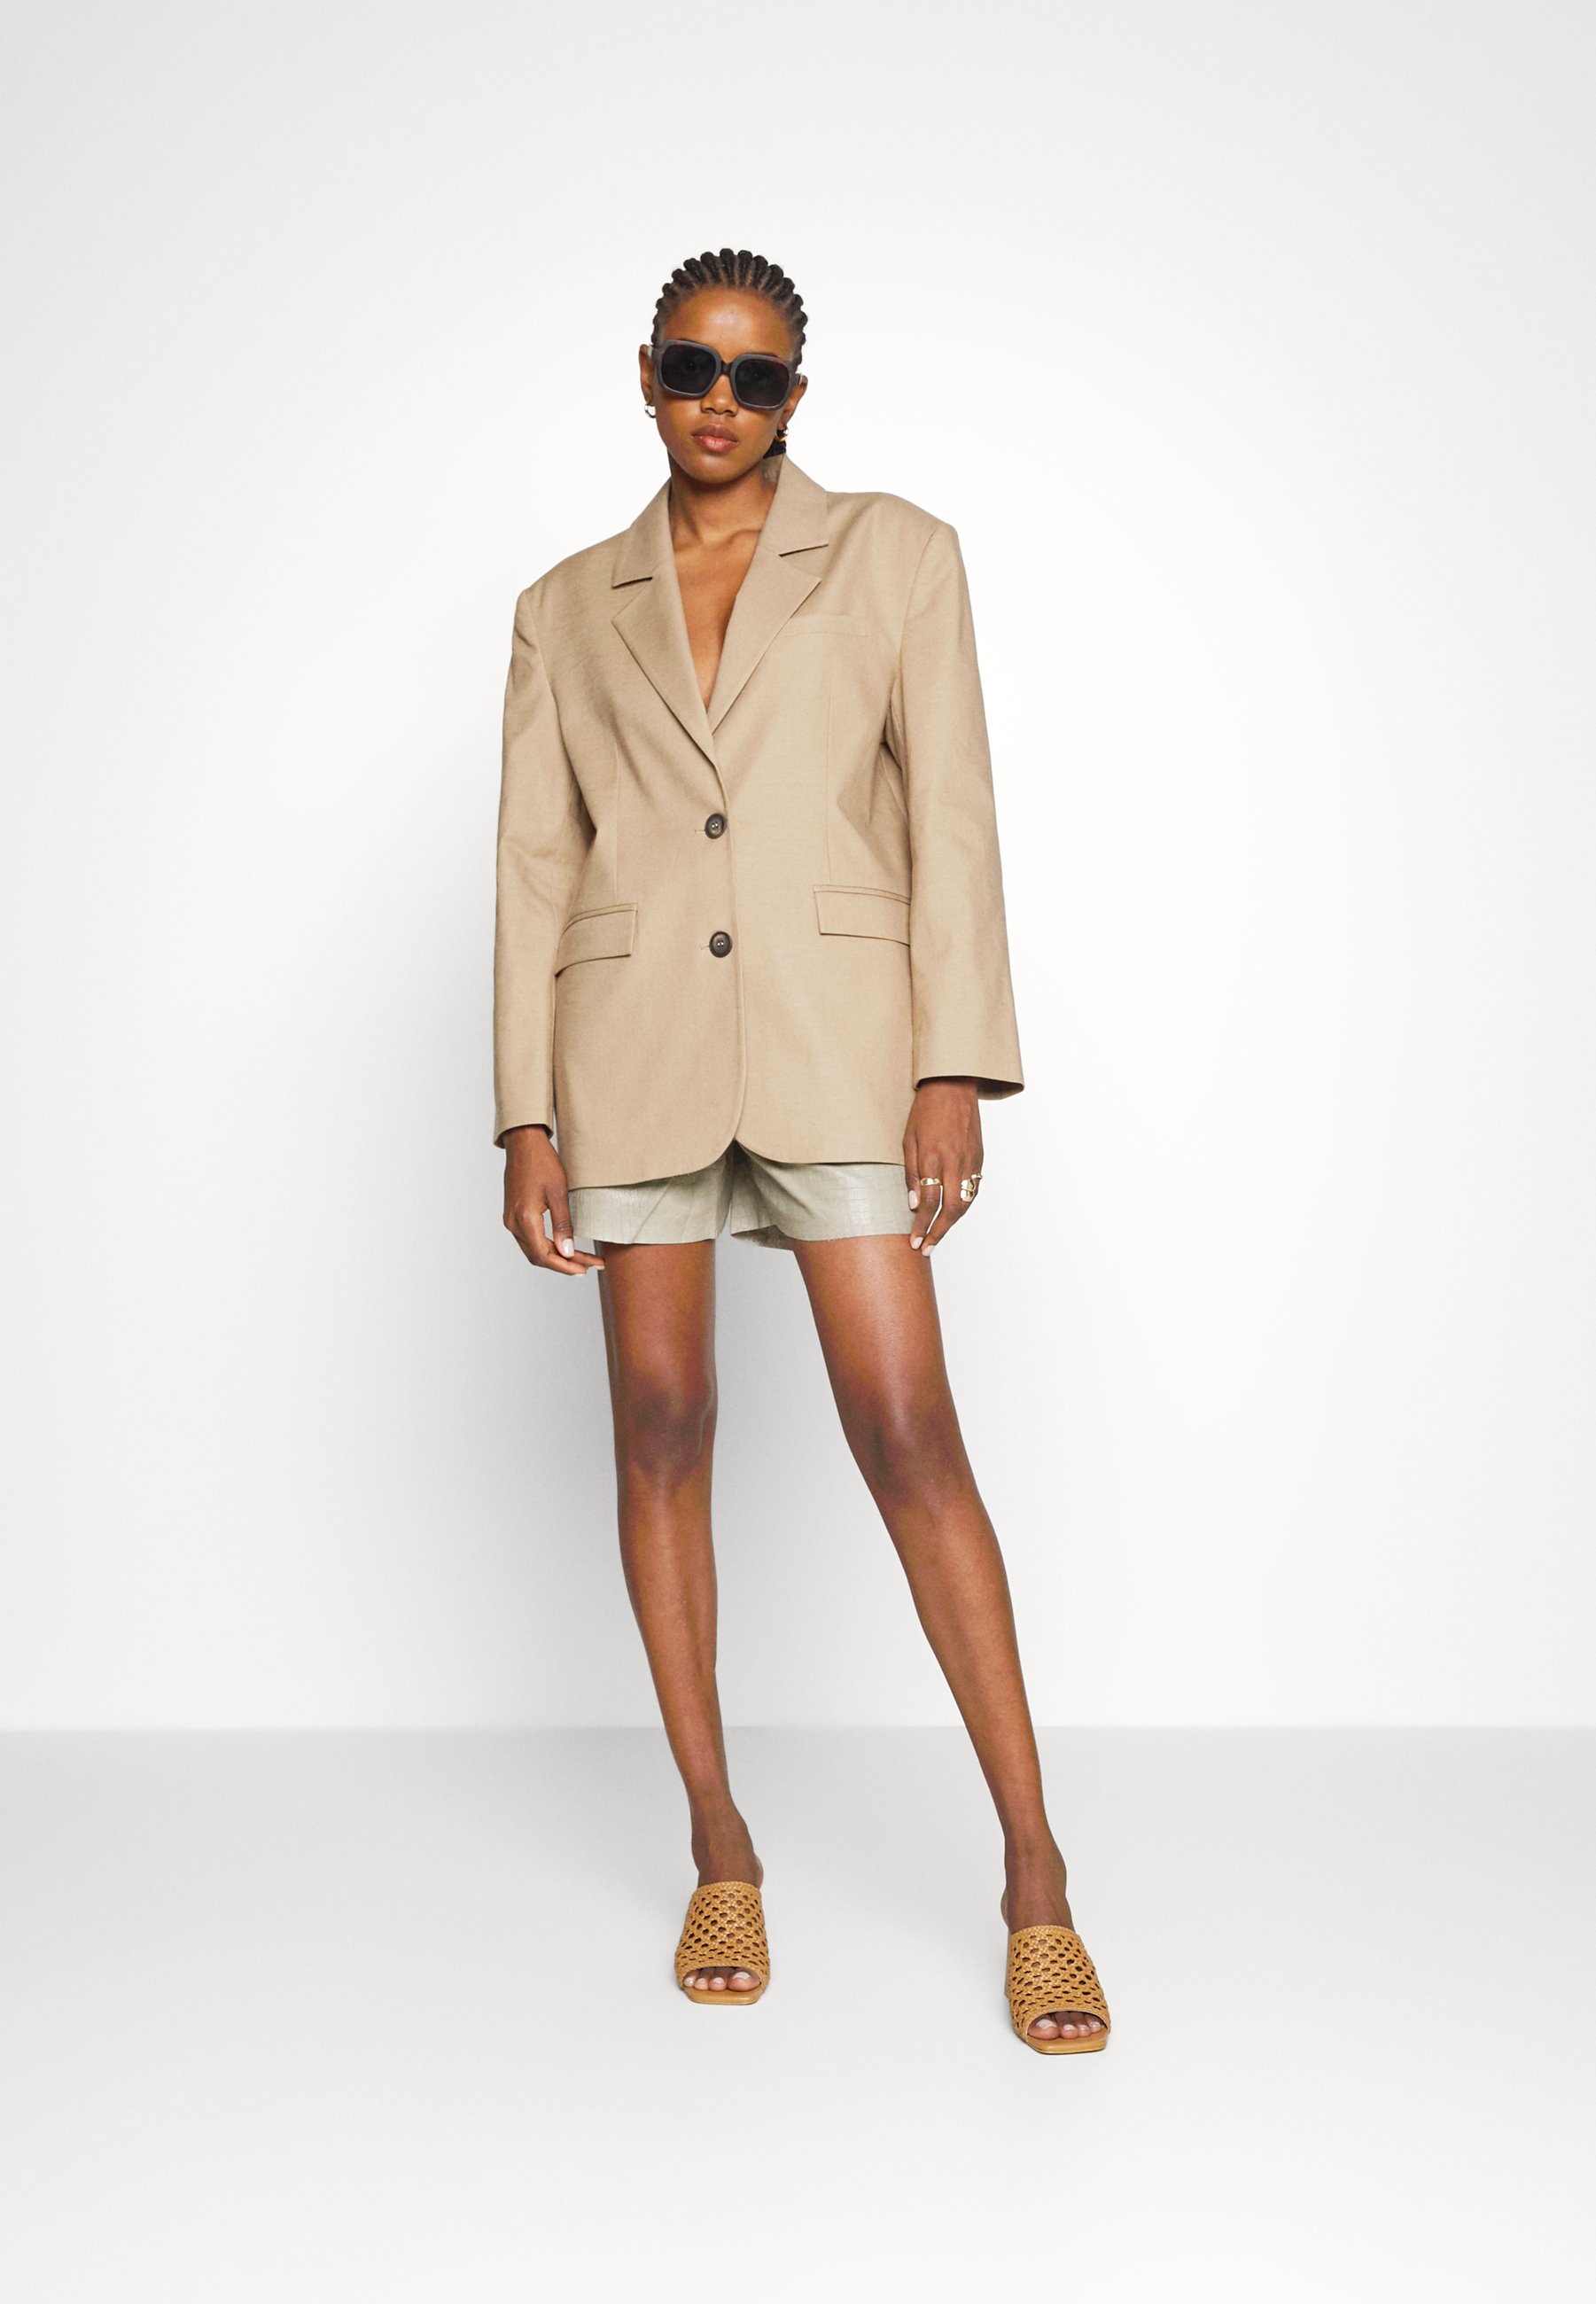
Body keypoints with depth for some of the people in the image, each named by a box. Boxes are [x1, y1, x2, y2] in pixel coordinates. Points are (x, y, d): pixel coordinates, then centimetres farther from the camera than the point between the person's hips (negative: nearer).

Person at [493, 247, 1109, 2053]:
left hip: (830, 1037, -2)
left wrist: (956, 1067, -9)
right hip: (634, 1044, 3)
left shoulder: (897, 555, 8)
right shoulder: (568, 609, 13)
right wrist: (527, 1117, 1)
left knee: (908, 1433, -8)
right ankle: (720, 1847, 19)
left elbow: (950, 818, 0)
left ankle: (1034, 1867, 2)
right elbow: (535, 865, 9)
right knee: (662, 1432, 5)